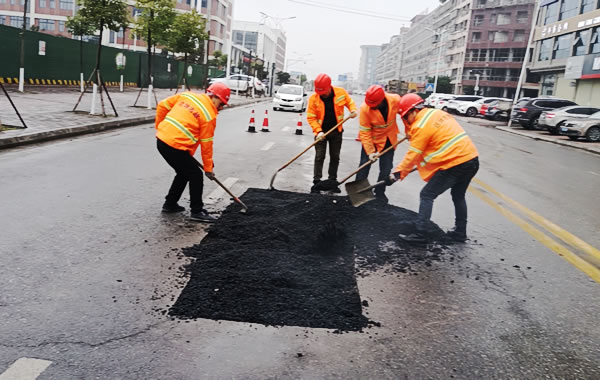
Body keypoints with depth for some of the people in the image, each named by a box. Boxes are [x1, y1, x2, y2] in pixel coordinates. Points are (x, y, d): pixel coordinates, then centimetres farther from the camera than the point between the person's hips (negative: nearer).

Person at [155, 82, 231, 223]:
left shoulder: (187, 95, 10)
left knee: (183, 172, 24)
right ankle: (196, 211, 11)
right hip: (176, 146, -8)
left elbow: (162, 105, 13)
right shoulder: (209, 115, -8)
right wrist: (208, 168, 5)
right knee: (196, 175, 6)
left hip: (161, 140, 8)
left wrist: (160, 127, 22)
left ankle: (170, 204, 34)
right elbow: (206, 144, -4)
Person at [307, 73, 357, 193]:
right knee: (319, 157, -2)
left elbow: (349, 101, 7)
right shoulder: (313, 98, -16)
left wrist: (353, 109, -14)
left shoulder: (341, 92, -12)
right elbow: (311, 117, -14)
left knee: (335, 157, 10)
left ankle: (333, 181, 23)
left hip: (336, 131, 2)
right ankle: (316, 181, 6)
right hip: (321, 132, -2)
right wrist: (318, 131, -24)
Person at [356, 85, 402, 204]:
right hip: (371, 138, -2)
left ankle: (380, 193, 23)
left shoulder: (395, 100, -25)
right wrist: (370, 151, -22)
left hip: (389, 139, 2)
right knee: (364, 165, 2)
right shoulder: (365, 108, -29)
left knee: (386, 168, 7)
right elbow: (364, 132, -21)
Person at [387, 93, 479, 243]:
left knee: (427, 195, 0)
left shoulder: (421, 125, -11)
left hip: (455, 164, -9)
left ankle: (420, 234, -2)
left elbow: (413, 155, -8)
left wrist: (398, 173, 1)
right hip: (472, 158, 9)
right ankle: (460, 232, 34)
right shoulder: (437, 112, 14)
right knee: (458, 195, 25)